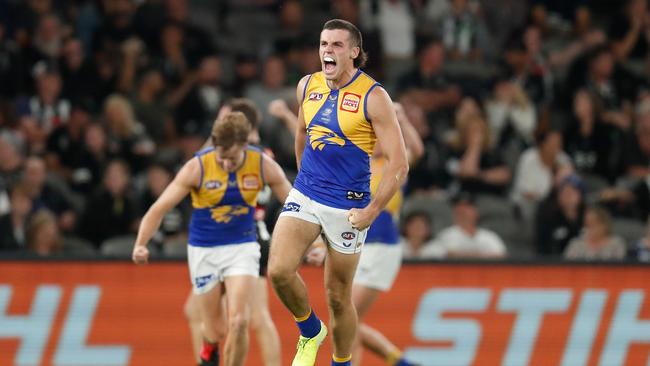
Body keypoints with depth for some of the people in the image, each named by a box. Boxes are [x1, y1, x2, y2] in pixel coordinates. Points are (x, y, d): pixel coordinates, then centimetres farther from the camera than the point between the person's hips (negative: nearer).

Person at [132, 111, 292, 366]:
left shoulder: (263, 166, -13)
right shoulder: (197, 168, -18)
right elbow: (159, 208, -17)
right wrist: (141, 244, -32)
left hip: (242, 247, 1)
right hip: (203, 251, -1)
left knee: (239, 321, -17)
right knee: (214, 332, 5)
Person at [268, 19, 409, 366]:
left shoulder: (373, 97, -13)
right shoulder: (308, 86, 3)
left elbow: (398, 163, -14)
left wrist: (371, 212, -18)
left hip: (347, 206, -4)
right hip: (304, 194, 4)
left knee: (338, 296, 6)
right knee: (279, 270, -17)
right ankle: (310, 331, 10)